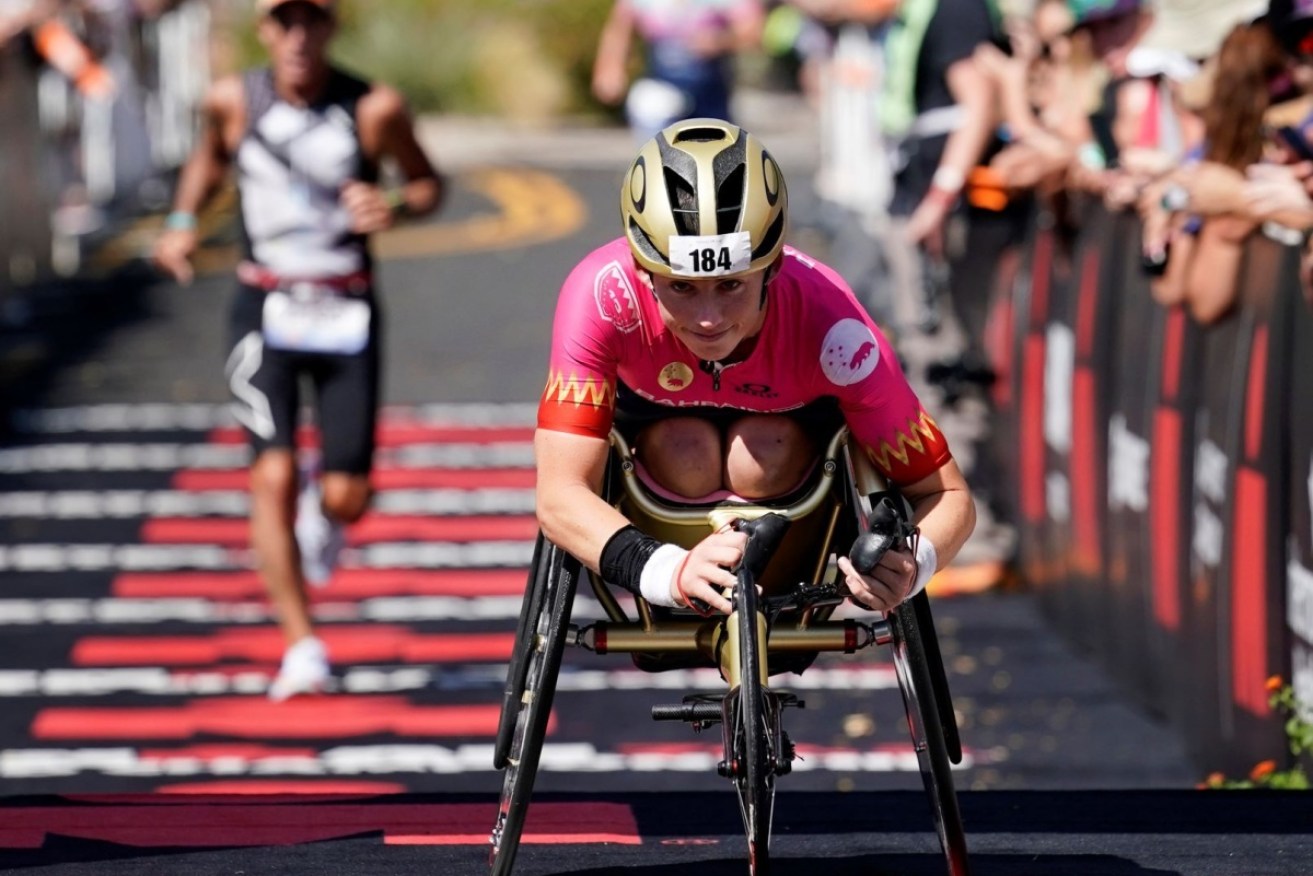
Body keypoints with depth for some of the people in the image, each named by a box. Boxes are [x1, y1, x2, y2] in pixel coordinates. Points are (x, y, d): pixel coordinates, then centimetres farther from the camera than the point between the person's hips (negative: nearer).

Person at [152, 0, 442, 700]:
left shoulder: (374, 109, -7)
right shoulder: (234, 101, -2)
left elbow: (428, 183, 7)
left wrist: (395, 207, -15)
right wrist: (182, 221, 7)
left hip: (346, 314, 0)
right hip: (266, 308, 0)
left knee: (347, 499, -2)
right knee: (273, 474, -16)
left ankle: (322, 505, 38)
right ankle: (302, 646, -8)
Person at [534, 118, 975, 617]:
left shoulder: (830, 328, -38)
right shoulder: (603, 296, -40)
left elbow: (948, 495, -30)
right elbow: (560, 496, -43)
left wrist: (910, 566, -54)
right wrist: (669, 572, -62)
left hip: (790, 410, 0)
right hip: (654, 406, 0)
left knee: (763, 459, -30)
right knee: (687, 455, -30)